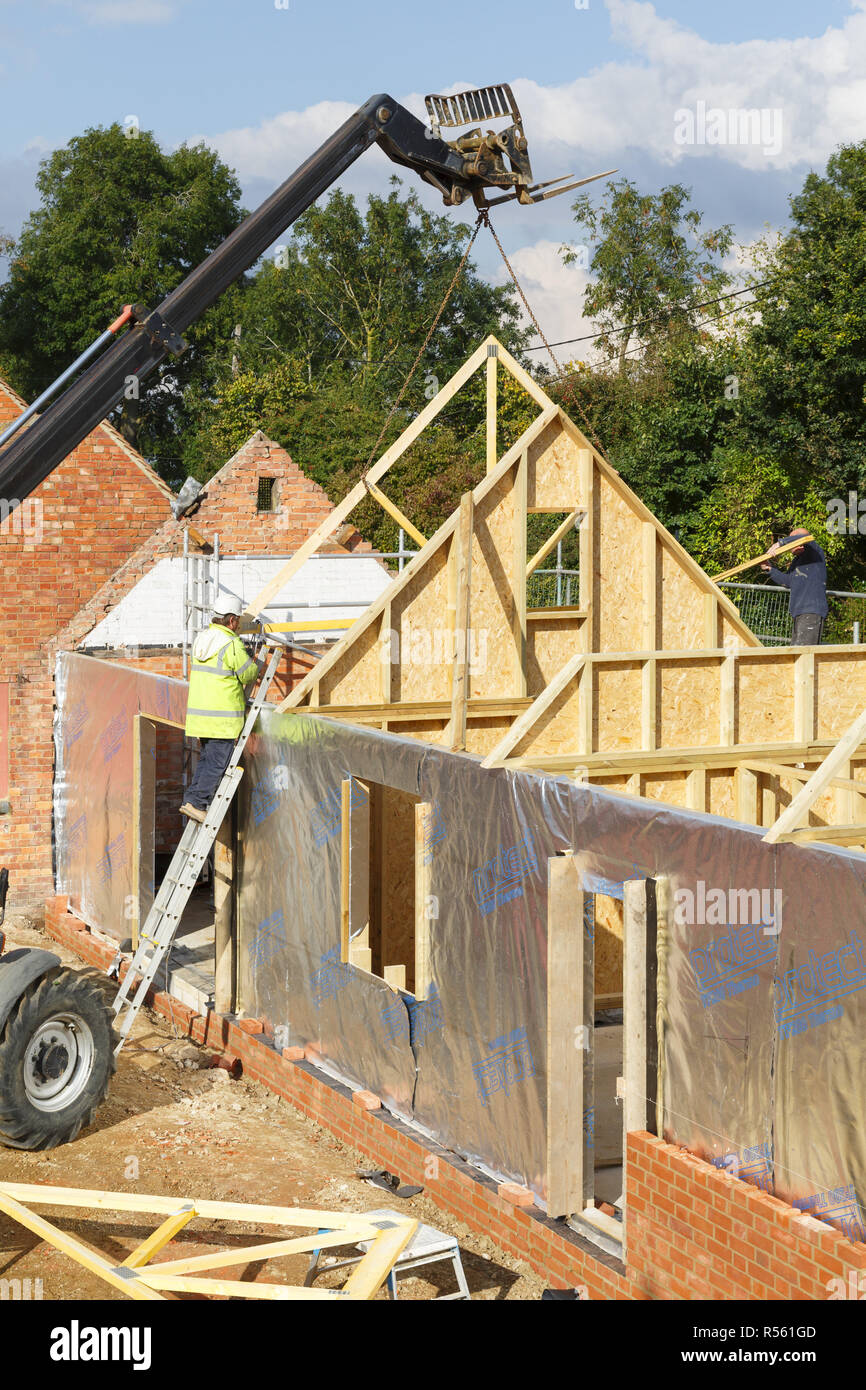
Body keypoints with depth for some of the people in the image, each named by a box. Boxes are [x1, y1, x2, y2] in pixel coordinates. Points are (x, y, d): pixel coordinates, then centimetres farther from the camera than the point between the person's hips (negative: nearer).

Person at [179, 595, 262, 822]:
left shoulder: (201, 640, 11)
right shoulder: (232, 644, -14)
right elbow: (248, 675, -6)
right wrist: (258, 664, 15)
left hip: (200, 714, 8)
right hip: (222, 718, -8)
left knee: (206, 759, 16)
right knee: (217, 763, -3)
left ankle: (193, 800, 13)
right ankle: (195, 802, -6)